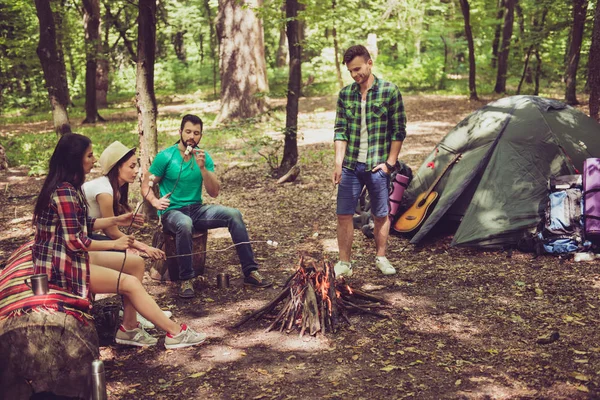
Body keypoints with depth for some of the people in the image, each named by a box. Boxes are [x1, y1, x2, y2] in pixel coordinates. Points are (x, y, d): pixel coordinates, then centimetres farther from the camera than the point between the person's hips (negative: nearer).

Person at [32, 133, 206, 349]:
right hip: (61, 265, -10)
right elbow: (75, 241, -25)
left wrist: (115, 220, 7)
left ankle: (129, 327, 5)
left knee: (136, 263, 6)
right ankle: (175, 333, -5)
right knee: (130, 283, -14)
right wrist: (114, 244, -15)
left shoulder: (68, 186, 9)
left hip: (72, 256, 10)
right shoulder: (64, 192, -23)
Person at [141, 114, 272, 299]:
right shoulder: (165, 156, -5)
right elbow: (146, 185, -3)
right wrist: (155, 201, -24)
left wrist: (202, 167, -15)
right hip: (172, 212, -4)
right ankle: (186, 279, -24)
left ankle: (250, 272, -16)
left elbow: (214, 192, -1)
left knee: (234, 214, -19)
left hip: (197, 209, 4)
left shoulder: (204, 157, 6)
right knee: (185, 224, -40)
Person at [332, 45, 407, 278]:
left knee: (381, 215, 9)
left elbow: (399, 130, -3)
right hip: (351, 166, 3)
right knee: (343, 215, 2)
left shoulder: (389, 91, -6)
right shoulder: (345, 94, 4)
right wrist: (338, 163, -5)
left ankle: (381, 258, 27)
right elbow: (340, 131, 4)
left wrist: (390, 163, -7)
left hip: (377, 166, -2)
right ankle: (344, 263, 12)